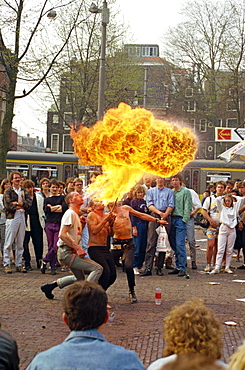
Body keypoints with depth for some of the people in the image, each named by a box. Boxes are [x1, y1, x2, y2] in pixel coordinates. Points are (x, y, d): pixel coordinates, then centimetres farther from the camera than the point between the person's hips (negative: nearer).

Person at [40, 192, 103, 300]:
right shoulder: (70, 213, -12)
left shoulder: (75, 215, 19)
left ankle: (49, 286, 30)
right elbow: (62, 235, -22)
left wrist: (82, 224, 8)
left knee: (80, 278, 24)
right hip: (67, 252, -10)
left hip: (71, 252, 10)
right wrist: (78, 248, -23)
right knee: (97, 269, -19)